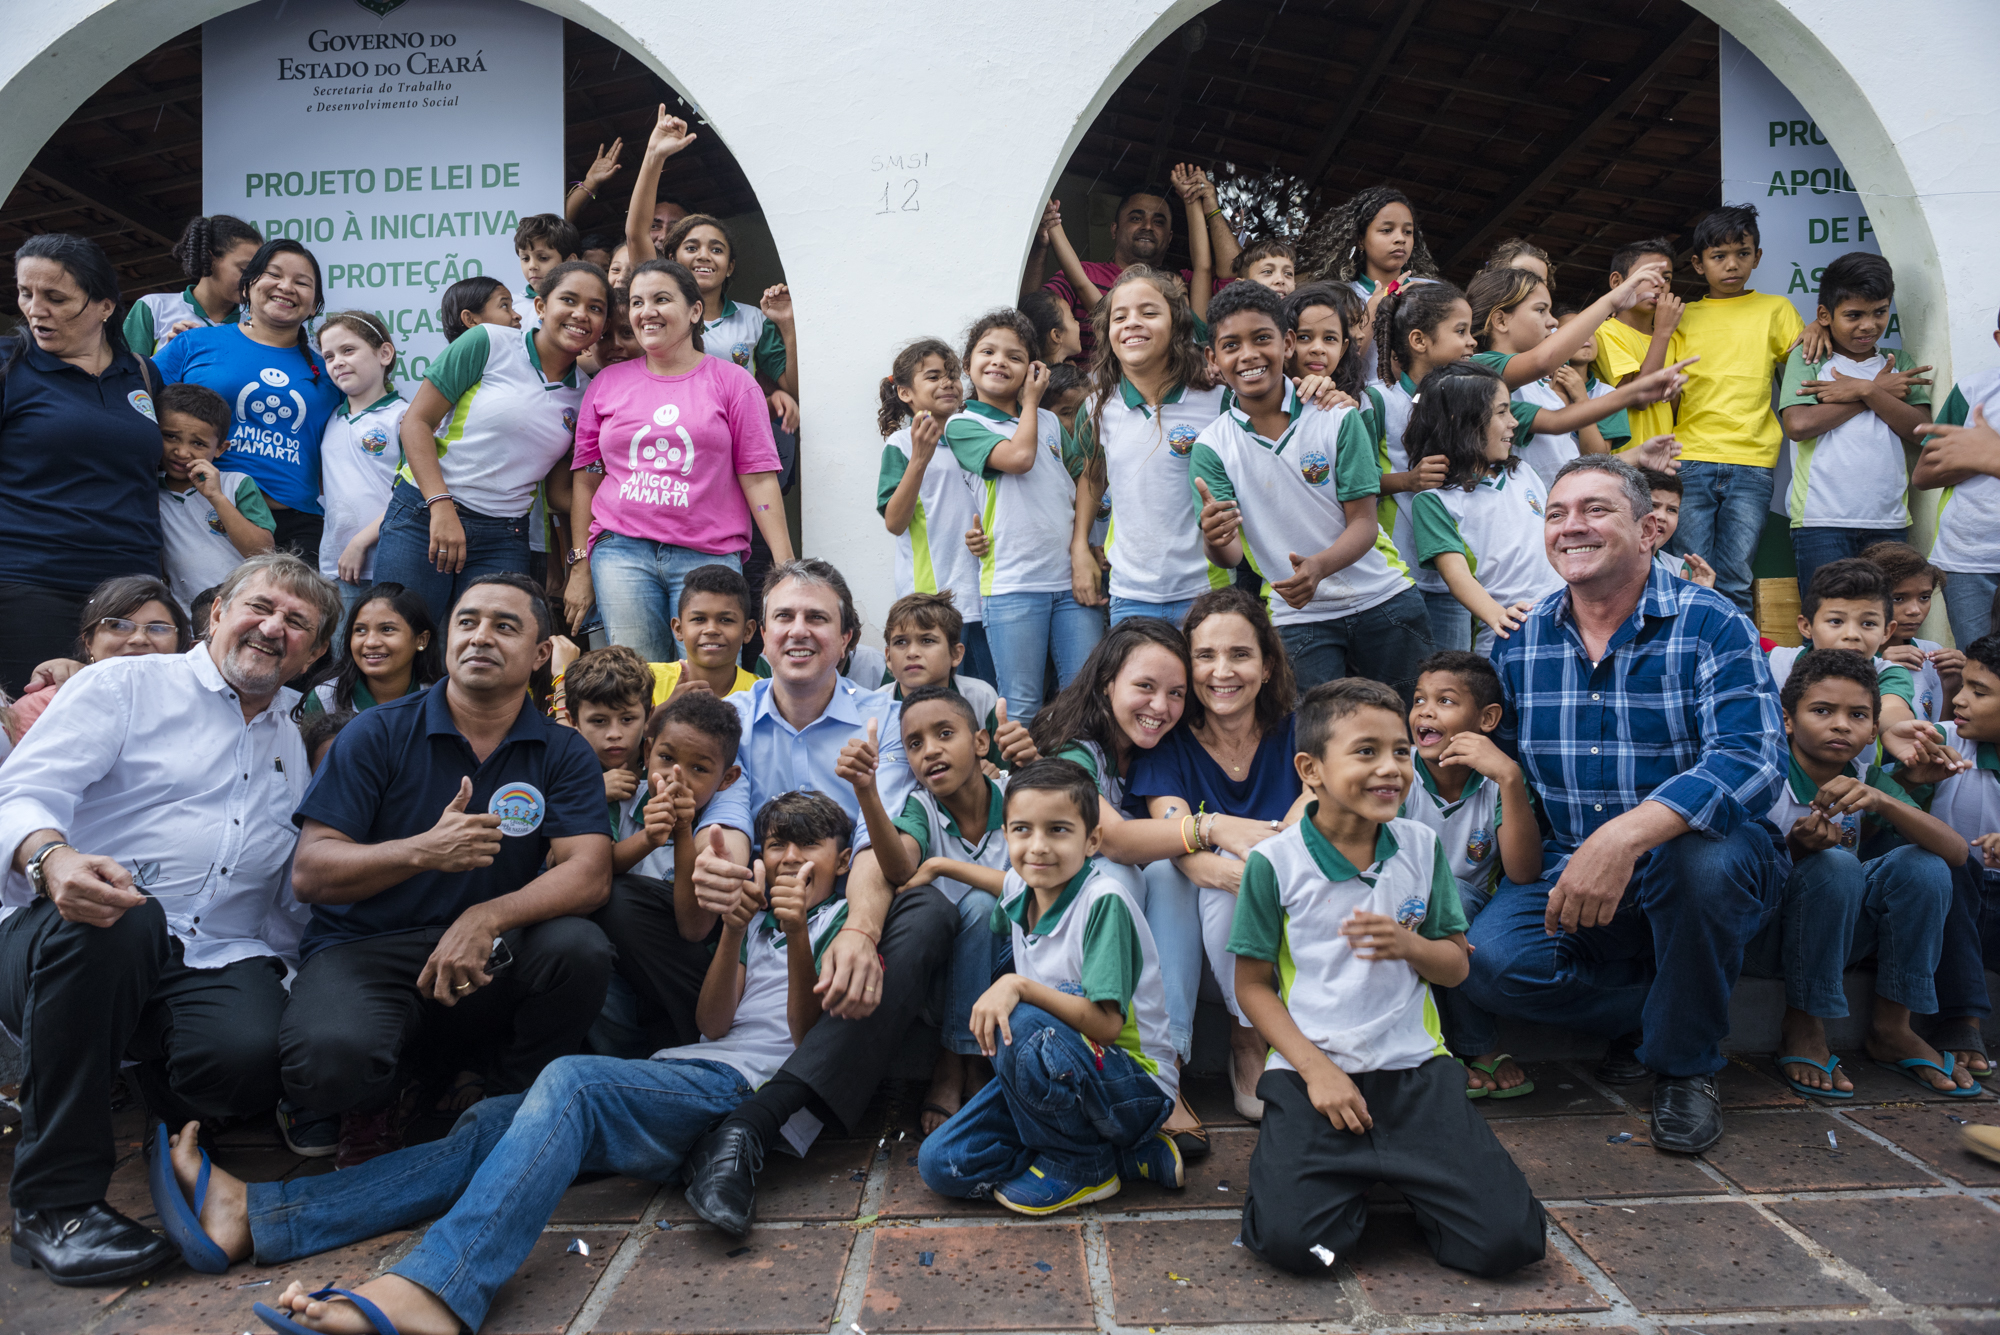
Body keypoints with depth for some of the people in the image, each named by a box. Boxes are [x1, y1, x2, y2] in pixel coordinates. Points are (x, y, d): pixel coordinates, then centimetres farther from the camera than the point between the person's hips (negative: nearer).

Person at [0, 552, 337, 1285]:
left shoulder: (295, 749, 23)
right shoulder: (124, 686, 8)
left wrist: (288, 975, 4)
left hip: (218, 962, 2)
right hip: (59, 938, -2)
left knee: (252, 1056, -31)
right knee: (119, 916, -39)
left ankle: (153, 1080, 10)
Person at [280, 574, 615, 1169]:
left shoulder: (564, 754, 3)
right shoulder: (379, 733, 0)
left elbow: (589, 873, -11)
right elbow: (309, 874, -6)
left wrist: (487, 917, -28)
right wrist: (423, 851, -24)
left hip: (489, 963, 2)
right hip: (364, 950, -1)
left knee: (580, 947, -30)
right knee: (331, 1059, -33)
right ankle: (371, 1111, 8)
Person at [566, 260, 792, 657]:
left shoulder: (732, 381, 7)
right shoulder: (606, 383, 13)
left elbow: (759, 478, 1)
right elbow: (586, 479, 14)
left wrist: (785, 565, -6)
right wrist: (580, 567, 10)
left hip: (709, 556, -2)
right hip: (621, 551, 2)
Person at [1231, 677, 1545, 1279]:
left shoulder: (1422, 847, 3)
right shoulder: (1275, 862, -8)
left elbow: (1456, 967, 9)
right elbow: (1253, 985, -2)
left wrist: (1408, 945, -15)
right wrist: (1316, 1069, -13)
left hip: (1414, 1070, 3)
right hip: (1312, 1070, -2)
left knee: (1509, 1240, -12)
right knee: (1290, 1241, -21)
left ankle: (1399, 1174, 19)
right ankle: (1346, 1177, 15)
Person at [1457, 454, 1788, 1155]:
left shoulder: (1710, 625, -9)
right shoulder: (1519, 642, 4)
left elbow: (1752, 759, -25)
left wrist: (1625, 836, -39)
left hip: (1699, 872, -2)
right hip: (1567, 876, 3)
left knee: (1698, 854, -37)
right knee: (1489, 960, -25)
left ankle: (1685, 1060, -8)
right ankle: (1660, 1010, 5)